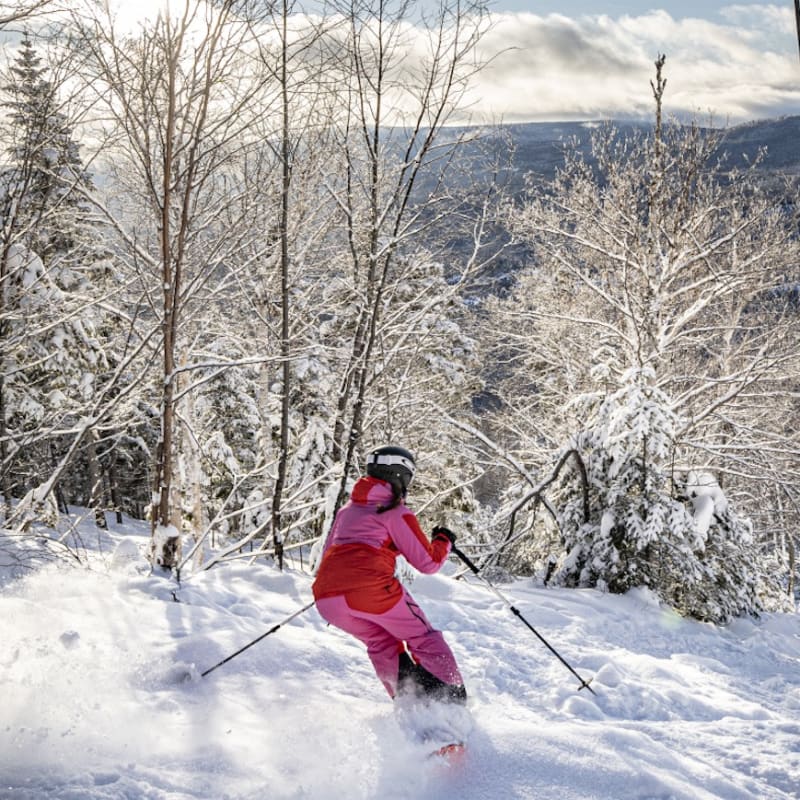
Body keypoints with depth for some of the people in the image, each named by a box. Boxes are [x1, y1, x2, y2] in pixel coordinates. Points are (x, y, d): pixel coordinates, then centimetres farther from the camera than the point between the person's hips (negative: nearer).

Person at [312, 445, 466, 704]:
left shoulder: (346, 510, 25)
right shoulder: (396, 513, 6)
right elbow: (428, 563, 4)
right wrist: (444, 541, 24)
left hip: (326, 597, 6)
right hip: (370, 588, -6)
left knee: (381, 644, 26)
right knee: (423, 639, 11)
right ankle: (453, 701, 2)